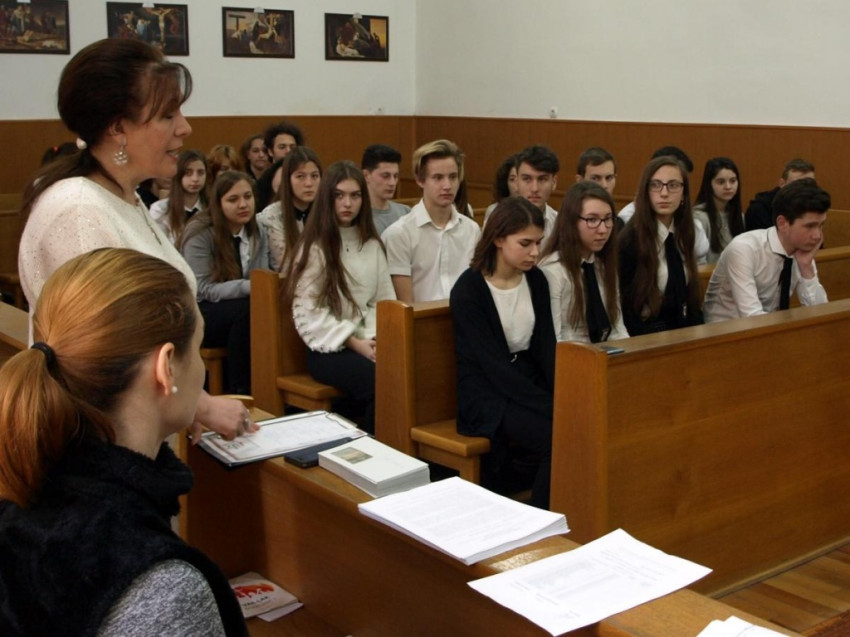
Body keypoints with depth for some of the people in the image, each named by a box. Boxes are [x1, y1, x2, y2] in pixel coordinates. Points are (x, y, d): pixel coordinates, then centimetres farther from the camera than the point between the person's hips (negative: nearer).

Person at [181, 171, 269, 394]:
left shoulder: (258, 233, 5)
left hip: (240, 313, 5)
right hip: (199, 314, -5)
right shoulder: (200, 233, -13)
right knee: (247, 311, -34)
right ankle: (239, 392, -23)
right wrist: (249, 287, -29)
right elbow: (203, 290, -18)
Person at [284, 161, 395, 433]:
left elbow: (385, 299, 12)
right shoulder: (315, 247, -2)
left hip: (367, 343, 5)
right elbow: (308, 312, -8)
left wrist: (376, 338, -7)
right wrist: (354, 343, -14)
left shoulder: (372, 244, 15)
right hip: (329, 348, -4)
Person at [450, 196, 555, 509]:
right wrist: (553, 408, -23)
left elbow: (546, 347, 4)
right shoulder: (469, 289, -13)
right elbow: (494, 366, -18)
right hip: (487, 395, -6)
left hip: (528, 382, 6)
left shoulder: (536, 280, 6)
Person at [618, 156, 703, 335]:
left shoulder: (682, 235, 8)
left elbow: (690, 295, 14)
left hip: (684, 332, 6)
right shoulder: (629, 239, -12)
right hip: (646, 337, -6)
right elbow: (623, 309, -12)